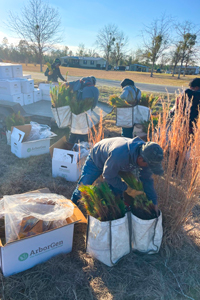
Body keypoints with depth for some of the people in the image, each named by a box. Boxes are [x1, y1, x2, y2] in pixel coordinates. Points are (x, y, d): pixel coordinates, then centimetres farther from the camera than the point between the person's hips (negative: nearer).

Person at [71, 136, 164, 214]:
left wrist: (154, 202, -12)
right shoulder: (119, 156, -50)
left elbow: (147, 179, -13)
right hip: (96, 159, -5)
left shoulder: (145, 154, -28)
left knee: (117, 193, -1)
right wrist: (127, 189, -25)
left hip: (116, 165, 5)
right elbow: (108, 175, -30)